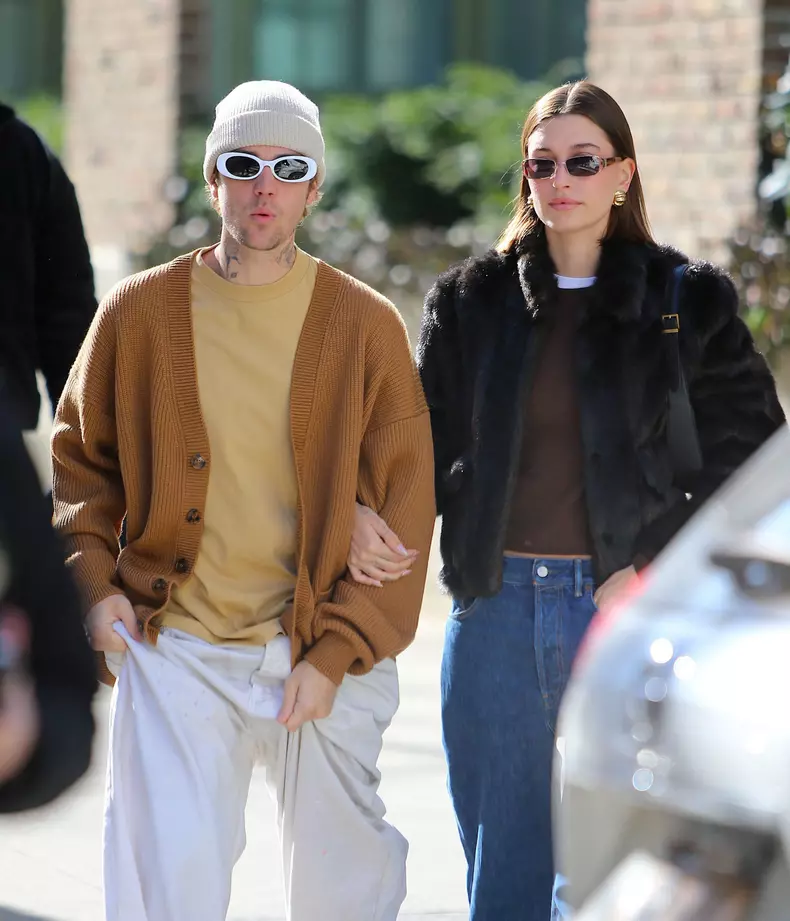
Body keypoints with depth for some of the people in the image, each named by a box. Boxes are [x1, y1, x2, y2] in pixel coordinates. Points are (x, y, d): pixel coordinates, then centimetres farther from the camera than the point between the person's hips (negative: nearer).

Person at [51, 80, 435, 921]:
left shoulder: (367, 325, -1)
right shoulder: (140, 312, 2)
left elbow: (404, 510, -1)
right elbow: (78, 456, 15)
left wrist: (336, 654, -9)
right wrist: (90, 582, -1)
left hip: (324, 656, 0)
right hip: (174, 650, 0)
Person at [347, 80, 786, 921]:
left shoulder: (686, 303, 3)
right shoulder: (470, 301, 9)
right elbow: (427, 441, 9)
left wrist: (656, 566, -9)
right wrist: (372, 514, -12)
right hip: (496, 608, 2)